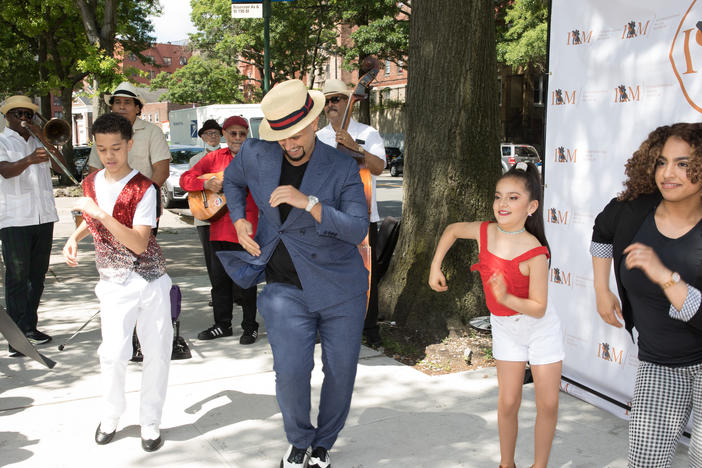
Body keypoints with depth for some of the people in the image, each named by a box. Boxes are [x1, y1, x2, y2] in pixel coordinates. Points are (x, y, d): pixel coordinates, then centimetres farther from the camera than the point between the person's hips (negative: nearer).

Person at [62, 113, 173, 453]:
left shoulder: (143, 189, -12)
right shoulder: (90, 183, 3)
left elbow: (139, 244, -21)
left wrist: (102, 214, -28)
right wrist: (74, 237, 8)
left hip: (151, 279, -2)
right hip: (113, 282, 2)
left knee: (157, 352, 3)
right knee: (113, 351, -9)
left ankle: (150, 423, 20)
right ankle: (110, 417, 16)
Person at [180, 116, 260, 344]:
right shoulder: (214, 158, 10)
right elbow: (185, 179, 8)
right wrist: (206, 183, -9)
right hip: (219, 229, 4)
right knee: (220, 280, 12)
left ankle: (250, 327, 13)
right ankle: (222, 325, 25)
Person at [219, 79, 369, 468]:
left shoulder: (342, 168, -11)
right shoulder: (256, 154, -3)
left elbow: (358, 230, -20)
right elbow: (232, 180, 20)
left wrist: (309, 202, -31)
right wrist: (239, 220, 3)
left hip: (340, 288, -1)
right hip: (286, 289, 1)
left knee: (341, 371, 7)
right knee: (290, 373, -8)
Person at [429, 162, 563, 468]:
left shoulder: (534, 253, -26)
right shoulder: (485, 232, -12)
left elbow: (538, 308, -24)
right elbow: (452, 230, 9)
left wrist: (506, 298, -39)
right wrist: (435, 266, 5)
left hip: (540, 328, -3)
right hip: (505, 328, 4)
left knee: (548, 405, 3)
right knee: (508, 403, 8)